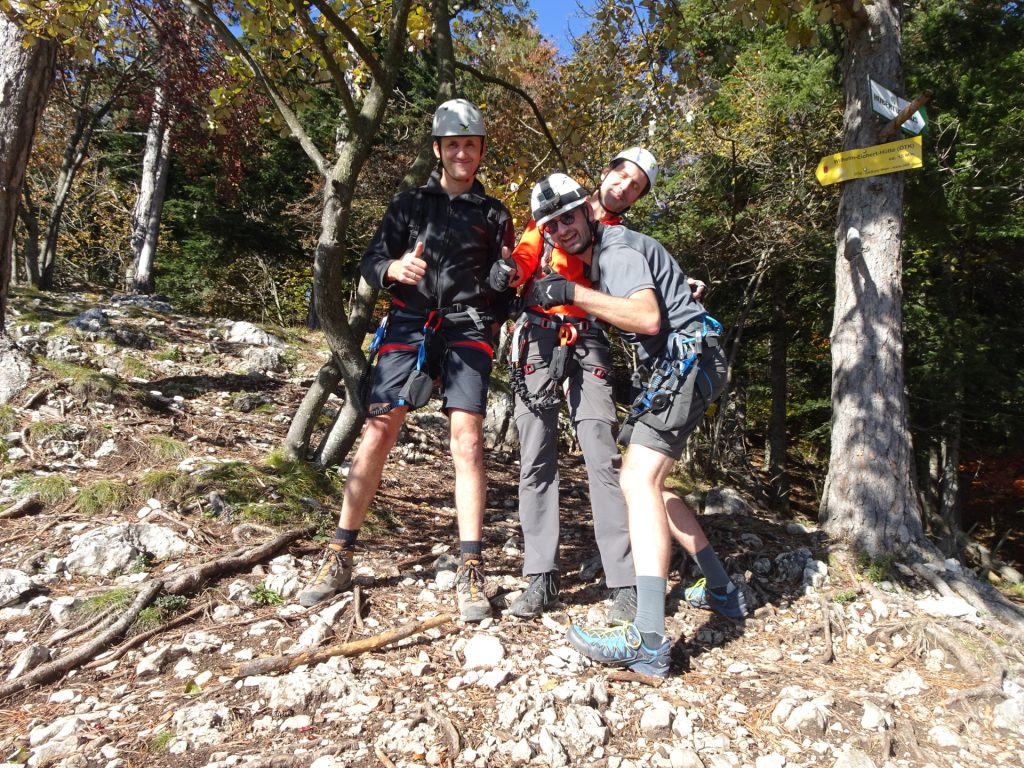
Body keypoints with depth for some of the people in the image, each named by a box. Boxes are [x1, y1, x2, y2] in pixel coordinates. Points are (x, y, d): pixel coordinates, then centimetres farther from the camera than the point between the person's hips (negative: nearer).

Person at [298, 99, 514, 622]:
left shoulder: (494, 215, 15)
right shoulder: (410, 203, 14)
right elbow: (370, 262, 8)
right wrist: (393, 268, -14)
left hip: (467, 330, 0)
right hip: (409, 325, 1)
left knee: (467, 443, -10)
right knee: (377, 435, -6)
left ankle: (471, 572, -3)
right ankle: (340, 556, 6)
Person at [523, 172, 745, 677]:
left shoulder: (617, 251, -11)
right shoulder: (601, 254, 20)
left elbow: (648, 317, -27)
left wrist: (573, 293, -26)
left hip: (687, 359, -11)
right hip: (679, 367, 11)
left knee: (639, 481, -22)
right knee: (643, 480, 14)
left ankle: (648, 643, -29)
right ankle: (723, 590, 24)